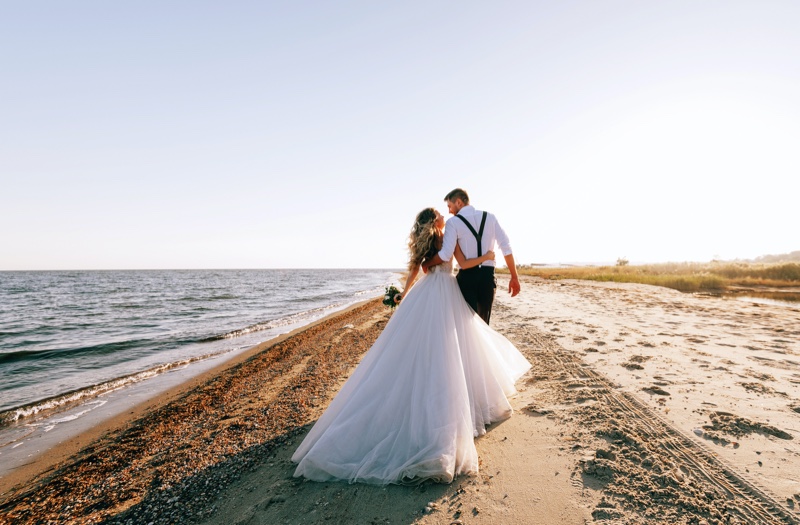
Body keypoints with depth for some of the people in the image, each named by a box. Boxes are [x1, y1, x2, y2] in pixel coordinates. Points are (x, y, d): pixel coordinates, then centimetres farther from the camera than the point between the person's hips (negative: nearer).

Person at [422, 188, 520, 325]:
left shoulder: (453, 222, -4)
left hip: (467, 277, -4)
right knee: (483, 324, 17)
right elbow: (506, 247, 3)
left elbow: (446, 255, -14)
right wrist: (514, 277, 7)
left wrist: (426, 264, 3)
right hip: (488, 276, 4)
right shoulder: (490, 217, 8)